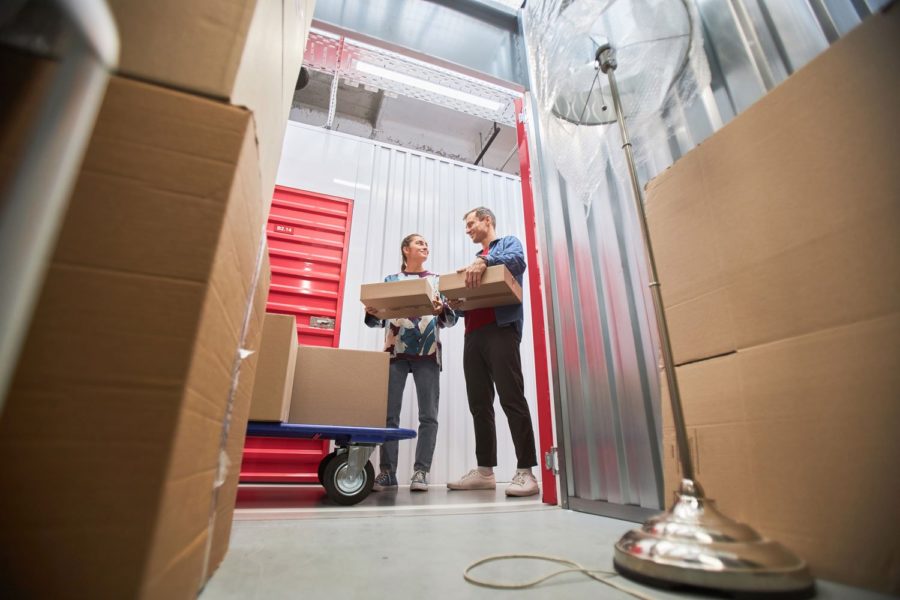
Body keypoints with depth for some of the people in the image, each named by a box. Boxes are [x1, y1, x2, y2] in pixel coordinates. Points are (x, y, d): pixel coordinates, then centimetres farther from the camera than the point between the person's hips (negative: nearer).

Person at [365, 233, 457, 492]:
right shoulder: (390, 280, 16)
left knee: (428, 415, -4)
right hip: (395, 351, 0)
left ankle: (420, 472, 2)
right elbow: (381, 319, 12)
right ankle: (387, 472, 4)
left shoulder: (437, 280, 15)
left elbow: (451, 319, 7)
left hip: (428, 353, 0)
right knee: (389, 413, -3)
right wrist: (371, 313, -11)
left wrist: (442, 310, -16)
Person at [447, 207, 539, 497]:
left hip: (501, 328, -7)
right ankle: (485, 471, 12)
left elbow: (517, 261, -12)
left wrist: (484, 261, -28)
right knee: (479, 405, 5)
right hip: (473, 334, 7)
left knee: (512, 400, -11)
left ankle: (525, 472, -7)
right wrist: (457, 305, 4)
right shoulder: (474, 260, 31)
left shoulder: (508, 243, 13)